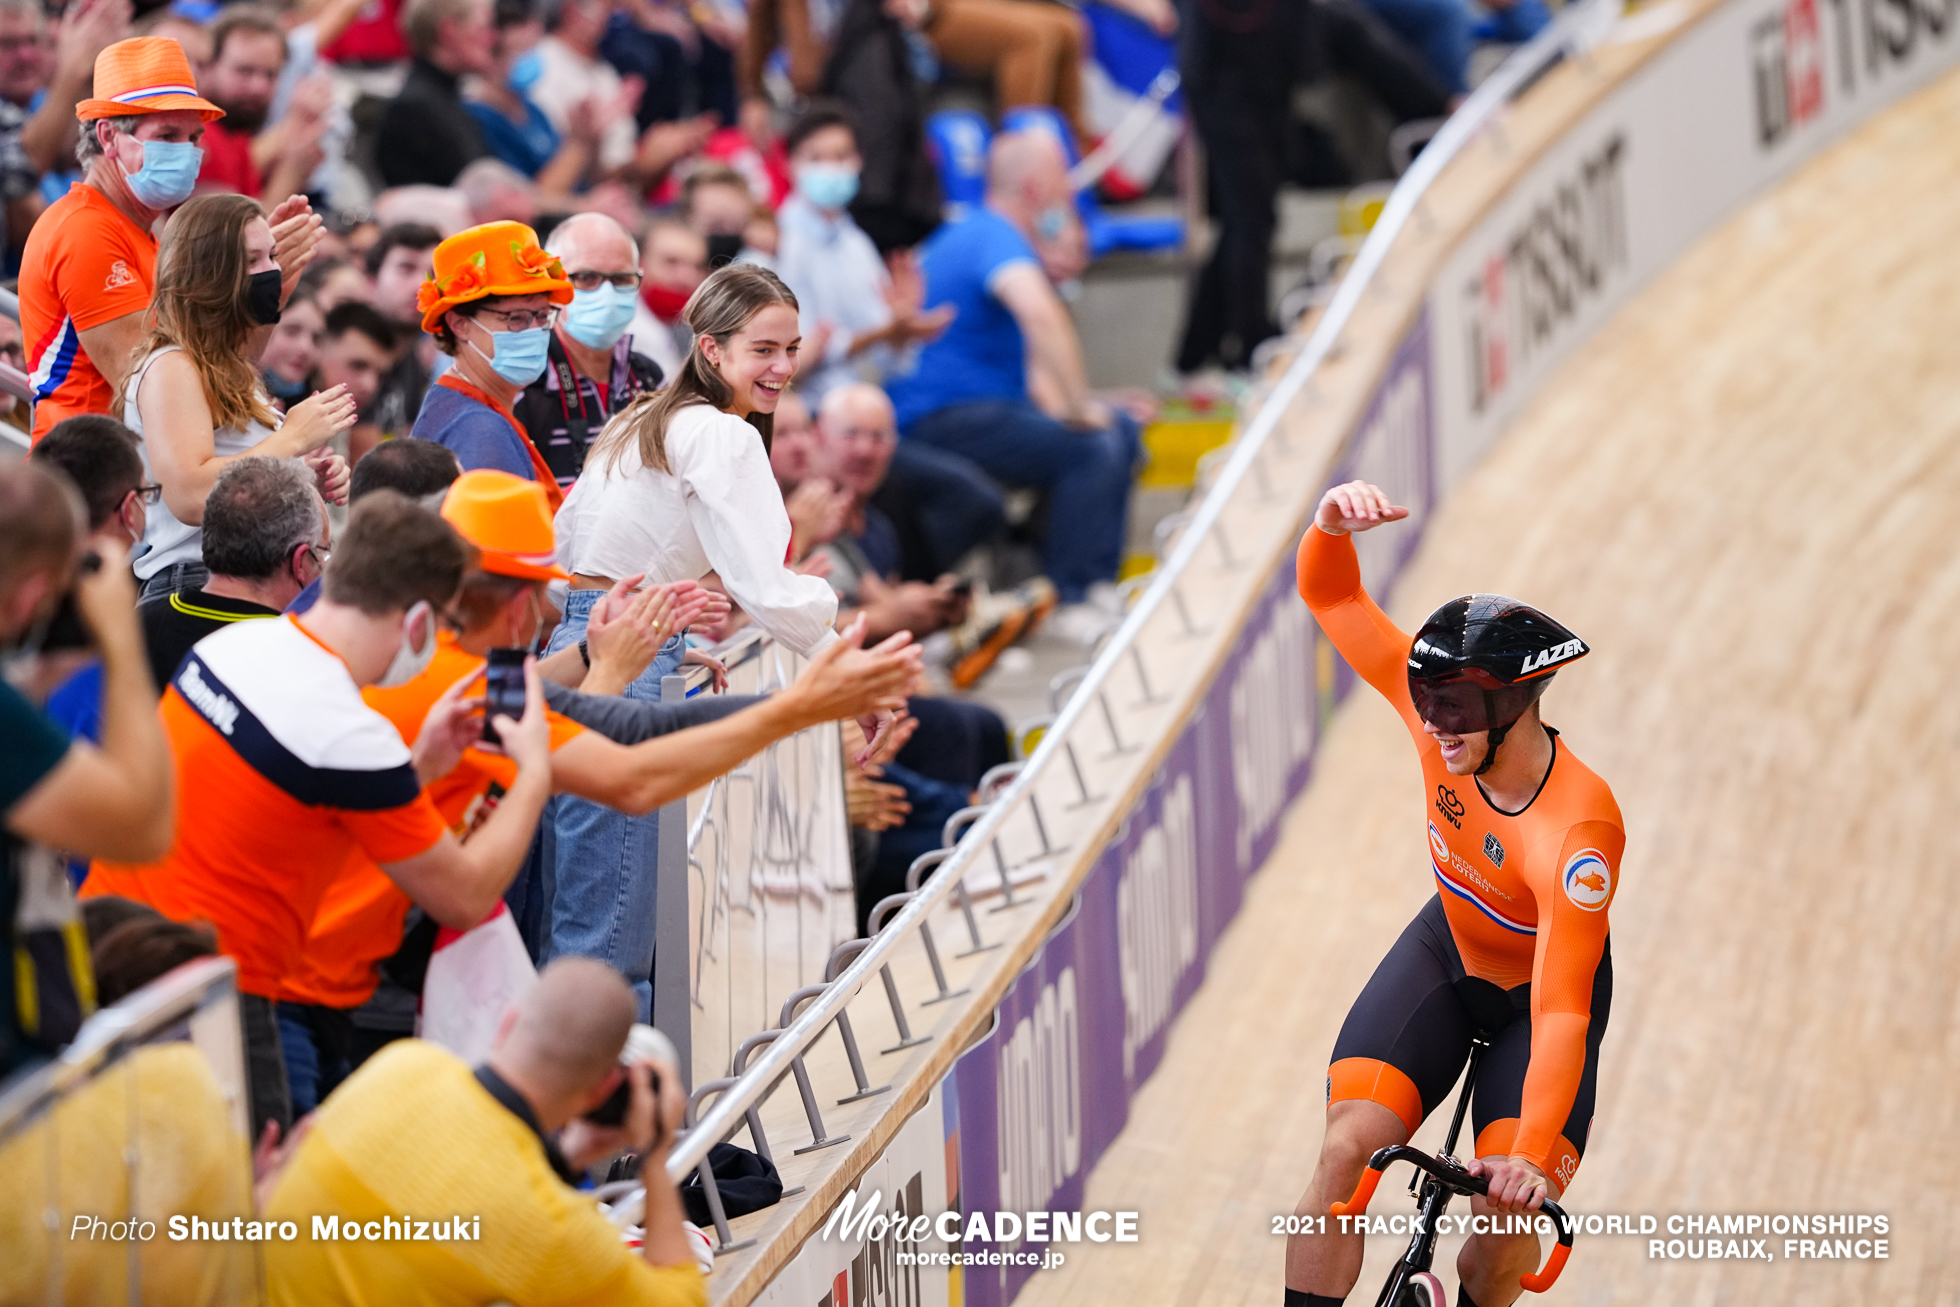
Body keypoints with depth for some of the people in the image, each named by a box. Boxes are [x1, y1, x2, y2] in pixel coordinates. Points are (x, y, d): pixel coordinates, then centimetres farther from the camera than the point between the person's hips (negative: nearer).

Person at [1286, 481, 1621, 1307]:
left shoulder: (1579, 829, -39)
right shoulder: (1447, 704, -25)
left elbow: (1561, 1014, -43)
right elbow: (1330, 596, -16)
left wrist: (1535, 1157, -54)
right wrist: (1331, 525, -40)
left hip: (1539, 988, -4)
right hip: (1447, 952, 4)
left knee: (1506, 1222, -15)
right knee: (1346, 1152, -19)